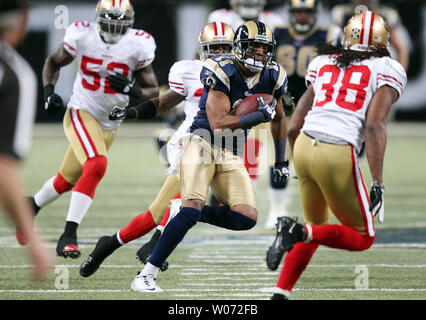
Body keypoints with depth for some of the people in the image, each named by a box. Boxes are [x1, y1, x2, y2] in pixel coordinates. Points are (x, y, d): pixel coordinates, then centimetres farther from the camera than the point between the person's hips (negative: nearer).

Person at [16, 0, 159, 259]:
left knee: (67, 181, 15)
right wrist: (49, 90, -11)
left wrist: (131, 90, -25)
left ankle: (30, 207, 44)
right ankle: (69, 235, -24)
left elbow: (153, 91, -4)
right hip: (81, 113, -4)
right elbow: (54, 62, 5)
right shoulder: (82, 36, -13)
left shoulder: (138, 46, -12)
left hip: (110, 124, 4)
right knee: (96, 166, -28)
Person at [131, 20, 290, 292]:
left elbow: (278, 119, 23)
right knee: (193, 206, -24)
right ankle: (146, 276, -19)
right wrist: (260, 116, -26)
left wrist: (281, 162, 24)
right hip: (204, 145, -6)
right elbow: (218, 124, -23)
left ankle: (191, 216, 8)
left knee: (247, 218, -15)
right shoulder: (223, 72, -15)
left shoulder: (271, 77, 4)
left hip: (232, 157, 6)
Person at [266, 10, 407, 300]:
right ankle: (298, 231, -12)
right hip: (339, 156, -5)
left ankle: (280, 294, 16)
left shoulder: (323, 64, 19)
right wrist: (378, 183, -11)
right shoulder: (387, 70, 5)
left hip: (304, 146, 5)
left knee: (316, 227, 27)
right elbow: (374, 125, -9)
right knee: (362, 238, 12)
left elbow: (293, 128, 17)